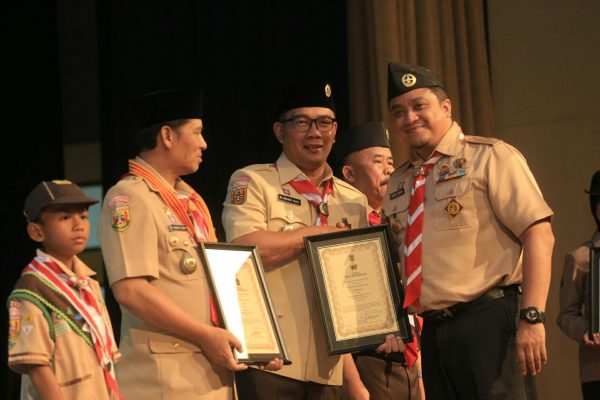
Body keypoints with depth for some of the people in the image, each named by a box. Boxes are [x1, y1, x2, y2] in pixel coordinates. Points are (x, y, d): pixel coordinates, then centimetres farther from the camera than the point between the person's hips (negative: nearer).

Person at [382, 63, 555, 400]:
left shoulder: (489, 157, -2)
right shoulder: (397, 185, 17)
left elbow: (539, 235, -11)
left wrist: (531, 318, -19)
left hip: (490, 322, -6)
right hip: (433, 331, 6)